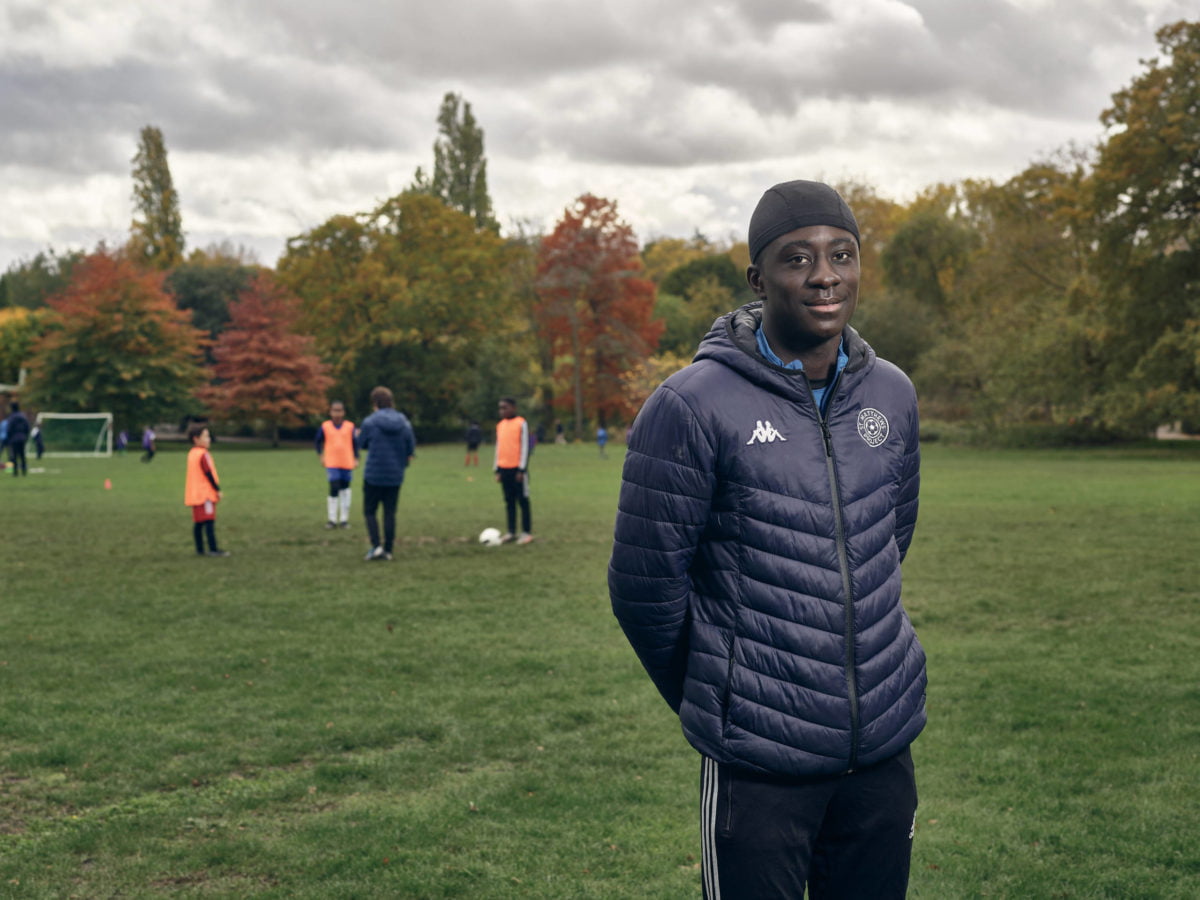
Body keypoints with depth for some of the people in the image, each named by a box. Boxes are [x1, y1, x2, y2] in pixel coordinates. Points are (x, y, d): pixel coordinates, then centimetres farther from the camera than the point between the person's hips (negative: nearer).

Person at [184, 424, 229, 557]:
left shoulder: (191, 453, 13)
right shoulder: (203, 455, -15)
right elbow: (209, 474, -15)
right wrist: (218, 489, -9)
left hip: (195, 494, 9)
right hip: (206, 493, -9)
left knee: (198, 522, 8)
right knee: (209, 521, -8)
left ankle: (200, 550, 10)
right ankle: (213, 549, -10)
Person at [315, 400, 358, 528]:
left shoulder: (350, 427, 1)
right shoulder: (325, 426, 1)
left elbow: (355, 443, 7)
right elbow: (319, 441, 12)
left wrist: (356, 459, 1)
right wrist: (321, 455, 3)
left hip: (347, 464, 2)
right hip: (331, 464, -2)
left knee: (345, 489, 8)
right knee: (334, 489, -12)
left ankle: (344, 519, 17)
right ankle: (332, 519, -1)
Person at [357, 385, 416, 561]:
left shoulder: (370, 422, -12)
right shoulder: (404, 422, -1)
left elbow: (363, 444, 3)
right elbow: (411, 448, 1)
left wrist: (359, 435, 25)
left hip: (373, 475, -3)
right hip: (395, 476, 3)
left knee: (369, 511, 9)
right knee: (390, 513, 10)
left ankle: (376, 546, -6)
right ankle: (388, 550, 11)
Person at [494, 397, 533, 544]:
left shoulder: (521, 424, -6)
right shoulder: (500, 425, 12)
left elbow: (525, 447, -8)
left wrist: (521, 469, -12)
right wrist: (497, 470, 12)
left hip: (517, 469, -6)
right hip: (504, 468, 6)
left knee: (523, 499, -1)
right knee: (509, 501, 8)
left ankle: (527, 532, 3)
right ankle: (511, 532, 12)